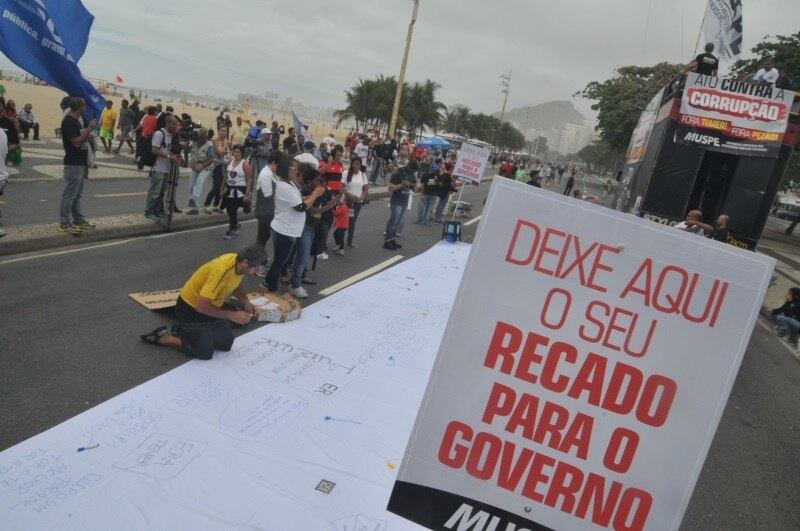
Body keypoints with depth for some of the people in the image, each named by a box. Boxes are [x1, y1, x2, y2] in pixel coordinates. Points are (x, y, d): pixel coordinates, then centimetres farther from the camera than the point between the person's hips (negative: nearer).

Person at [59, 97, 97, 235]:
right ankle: (65, 223, 0)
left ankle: (78, 219, 24)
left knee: (77, 194, 16)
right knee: (69, 195, -5)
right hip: (73, 163, -10)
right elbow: (76, 142, -22)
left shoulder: (75, 120, 14)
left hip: (80, 162, 10)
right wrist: (89, 129, -16)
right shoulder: (68, 121, -16)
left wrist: (88, 131, 5)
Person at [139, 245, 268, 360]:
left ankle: (185, 330, 22)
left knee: (226, 343, 5)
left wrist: (246, 303, -4)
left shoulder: (239, 263, -11)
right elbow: (201, 306, -33)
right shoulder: (221, 270, -36)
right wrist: (231, 315, -28)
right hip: (191, 308, -8)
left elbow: (236, 285, 13)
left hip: (211, 307, 8)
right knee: (205, 352, -10)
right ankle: (163, 337, 8)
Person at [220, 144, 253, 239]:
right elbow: (226, 176, 16)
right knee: (229, 210, 12)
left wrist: (247, 194, -17)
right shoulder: (230, 162, 8)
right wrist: (223, 189, 15)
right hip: (229, 190, 7)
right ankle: (236, 225, 36)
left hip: (239, 191, -6)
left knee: (233, 211, -5)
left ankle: (231, 230, 12)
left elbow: (249, 180, -13)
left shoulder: (245, 164, -11)